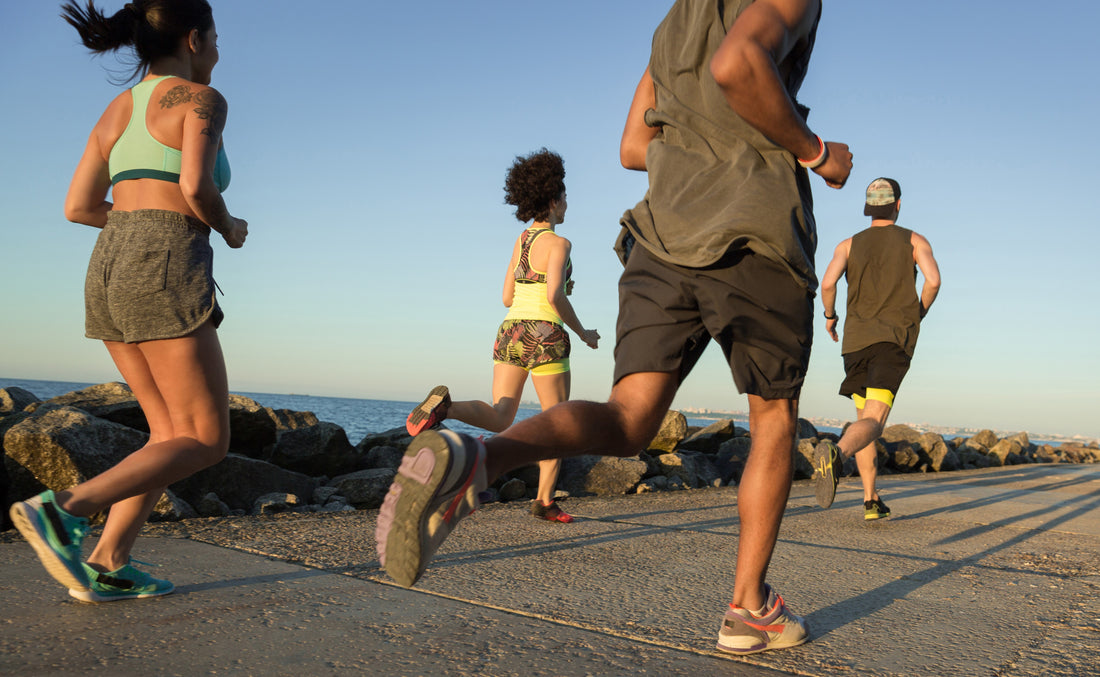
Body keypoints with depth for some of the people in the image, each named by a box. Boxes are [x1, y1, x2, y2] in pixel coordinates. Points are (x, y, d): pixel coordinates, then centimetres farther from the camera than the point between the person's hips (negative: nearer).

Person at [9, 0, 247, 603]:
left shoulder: (118, 109, 21)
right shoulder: (201, 99, -1)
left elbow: (78, 206, 17)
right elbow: (196, 186, -17)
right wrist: (228, 228, 4)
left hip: (110, 270, 8)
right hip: (165, 273, -8)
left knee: (173, 433, 14)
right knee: (207, 442, -3)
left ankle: (107, 566, 5)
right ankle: (64, 508, -18)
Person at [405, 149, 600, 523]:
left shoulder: (520, 240, 15)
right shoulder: (559, 243, -8)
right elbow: (554, 297, -20)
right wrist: (583, 333, -6)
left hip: (511, 332, 6)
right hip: (544, 338, -6)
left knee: (499, 419, 0)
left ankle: (444, 405, -27)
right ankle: (544, 500, 10)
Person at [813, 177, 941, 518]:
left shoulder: (849, 245, 14)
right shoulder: (915, 240, 11)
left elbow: (827, 283, -4)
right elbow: (933, 280, -7)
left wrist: (829, 316, 14)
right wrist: (919, 313, 12)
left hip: (856, 339, 3)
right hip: (894, 338, -3)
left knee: (864, 416, 18)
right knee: (872, 422, -16)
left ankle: (872, 500, 17)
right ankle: (836, 453, -50)